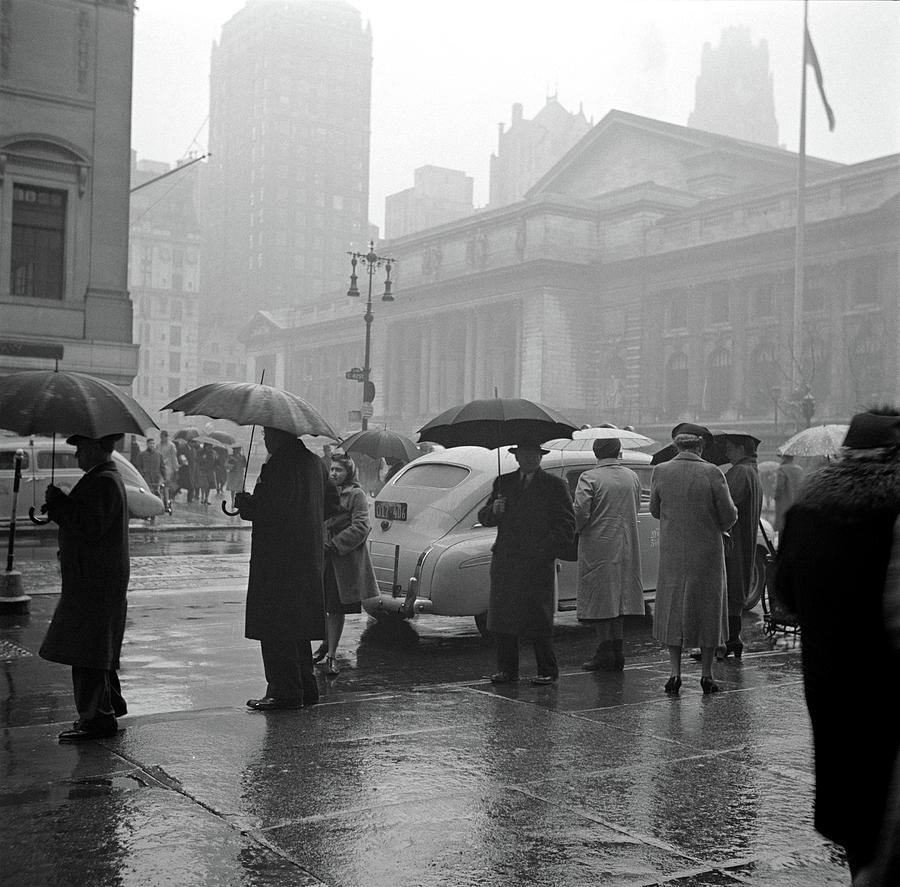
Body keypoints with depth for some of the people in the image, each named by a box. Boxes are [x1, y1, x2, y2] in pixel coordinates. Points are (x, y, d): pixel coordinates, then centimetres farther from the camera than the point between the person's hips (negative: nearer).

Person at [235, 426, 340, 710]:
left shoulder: (279, 465, -17)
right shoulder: (313, 462, 12)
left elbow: (268, 509, -23)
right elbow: (332, 501, 19)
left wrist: (243, 503, -6)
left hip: (279, 558, -9)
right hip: (309, 558, 9)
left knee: (275, 627, -3)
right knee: (298, 626, 17)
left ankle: (285, 692, -1)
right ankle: (306, 688, 22)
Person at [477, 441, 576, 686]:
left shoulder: (555, 485, 6)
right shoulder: (503, 483, 16)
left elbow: (566, 525, 2)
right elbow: (483, 518, 13)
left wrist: (546, 551, -9)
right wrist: (493, 510, -10)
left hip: (538, 564, -4)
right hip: (505, 562, 4)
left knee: (539, 618, -3)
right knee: (502, 616, 4)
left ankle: (547, 671, 8)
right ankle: (506, 669, 13)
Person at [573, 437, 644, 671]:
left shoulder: (589, 478, -11)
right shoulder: (632, 477, 7)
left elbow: (580, 511, -18)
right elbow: (636, 509, 15)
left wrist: (577, 529, 1)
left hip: (597, 547, -5)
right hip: (626, 547, 5)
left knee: (600, 600, 1)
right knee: (619, 598, 12)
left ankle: (605, 652, 0)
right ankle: (617, 651, 14)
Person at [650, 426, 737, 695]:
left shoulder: (660, 472, -6)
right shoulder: (711, 473, -12)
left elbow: (655, 511, 5)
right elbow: (728, 515, -8)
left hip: (672, 553, 1)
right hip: (707, 552, -1)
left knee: (672, 609, 12)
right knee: (707, 609, 11)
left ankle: (674, 672, 5)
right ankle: (706, 674, 16)